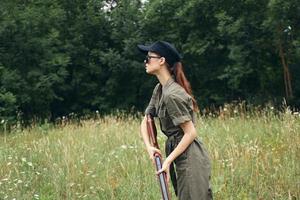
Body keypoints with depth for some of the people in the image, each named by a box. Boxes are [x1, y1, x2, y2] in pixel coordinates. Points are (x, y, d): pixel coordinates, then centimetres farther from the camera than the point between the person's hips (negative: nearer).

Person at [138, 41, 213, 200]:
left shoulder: (172, 94, -19)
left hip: (191, 159, -10)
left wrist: (168, 160, -19)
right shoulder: (160, 89, 10)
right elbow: (145, 121, 13)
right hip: (183, 159, 10)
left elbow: (191, 133, -19)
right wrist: (149, 146, -5)